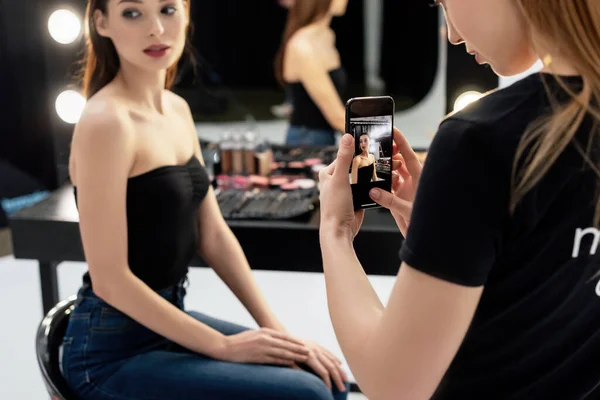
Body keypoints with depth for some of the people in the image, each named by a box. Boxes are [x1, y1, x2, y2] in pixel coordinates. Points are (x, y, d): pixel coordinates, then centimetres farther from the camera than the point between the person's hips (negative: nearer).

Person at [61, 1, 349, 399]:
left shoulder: (177, 109, 5)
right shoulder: (106, 121, -21)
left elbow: (214, 236, 7)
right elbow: (110, 279, -22)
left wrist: (273, 326, 0)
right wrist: (223, 346, -16)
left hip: (168, 319, 8)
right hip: (113, 349, -8)